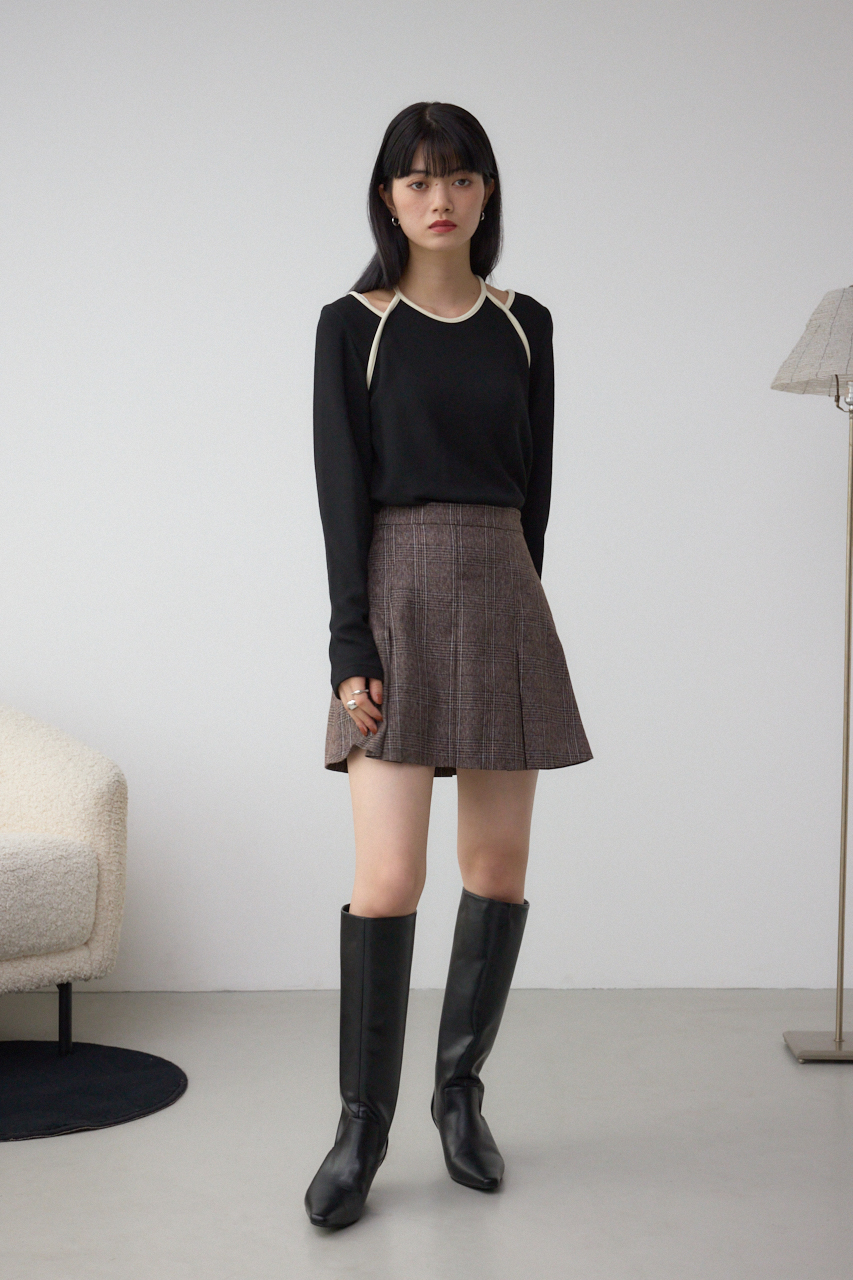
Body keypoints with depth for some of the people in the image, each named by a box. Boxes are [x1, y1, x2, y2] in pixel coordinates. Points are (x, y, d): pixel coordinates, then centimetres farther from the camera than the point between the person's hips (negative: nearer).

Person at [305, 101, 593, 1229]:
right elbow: (342, 492, -5)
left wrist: (509, 600, 8)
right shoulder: (352, 325, 1)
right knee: (389, 878, -10)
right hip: (398, 593, -3)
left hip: (504, 593, 4)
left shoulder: (525, 326, 10)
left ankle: (461, 1091, 23)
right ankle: (361, 1130, 3)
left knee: (500, 863, 5)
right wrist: (353, 649, -12)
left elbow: (534, 483, 12)